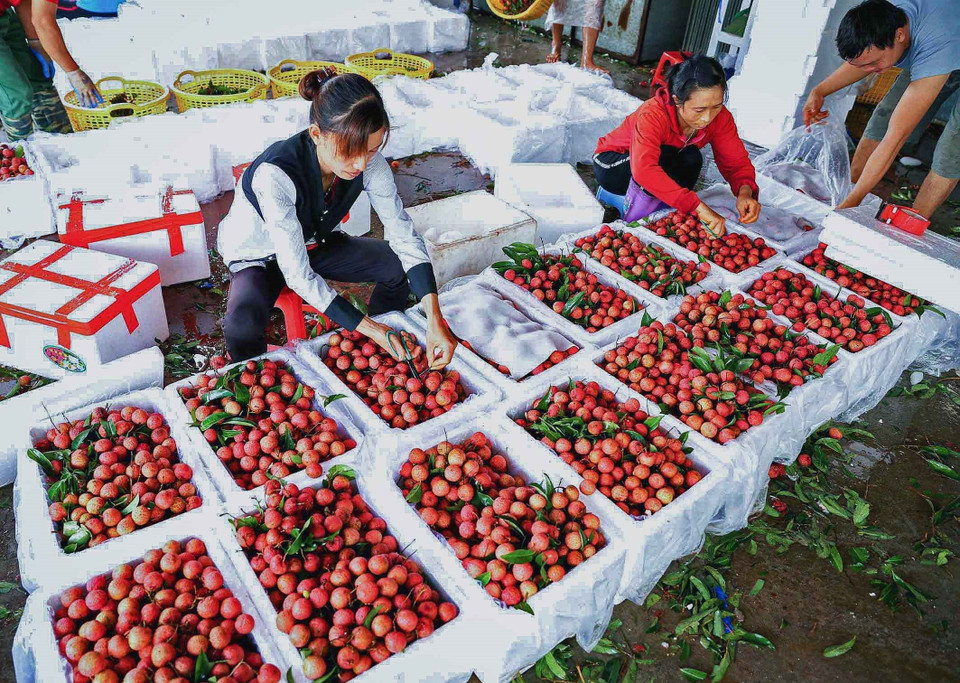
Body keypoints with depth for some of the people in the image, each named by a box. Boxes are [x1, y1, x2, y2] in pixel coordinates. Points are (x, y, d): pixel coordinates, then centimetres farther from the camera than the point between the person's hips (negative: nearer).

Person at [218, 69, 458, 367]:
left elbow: (404, 236, -19)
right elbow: (297, 275, -35)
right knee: (242, 326, -34)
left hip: (313, 243, 5)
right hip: (257, 254, -5)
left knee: (399, 265, -10)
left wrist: (434, 319, -29)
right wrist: (368, 327, -37)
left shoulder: (369, 162, -24)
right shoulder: (275, 174, -39)